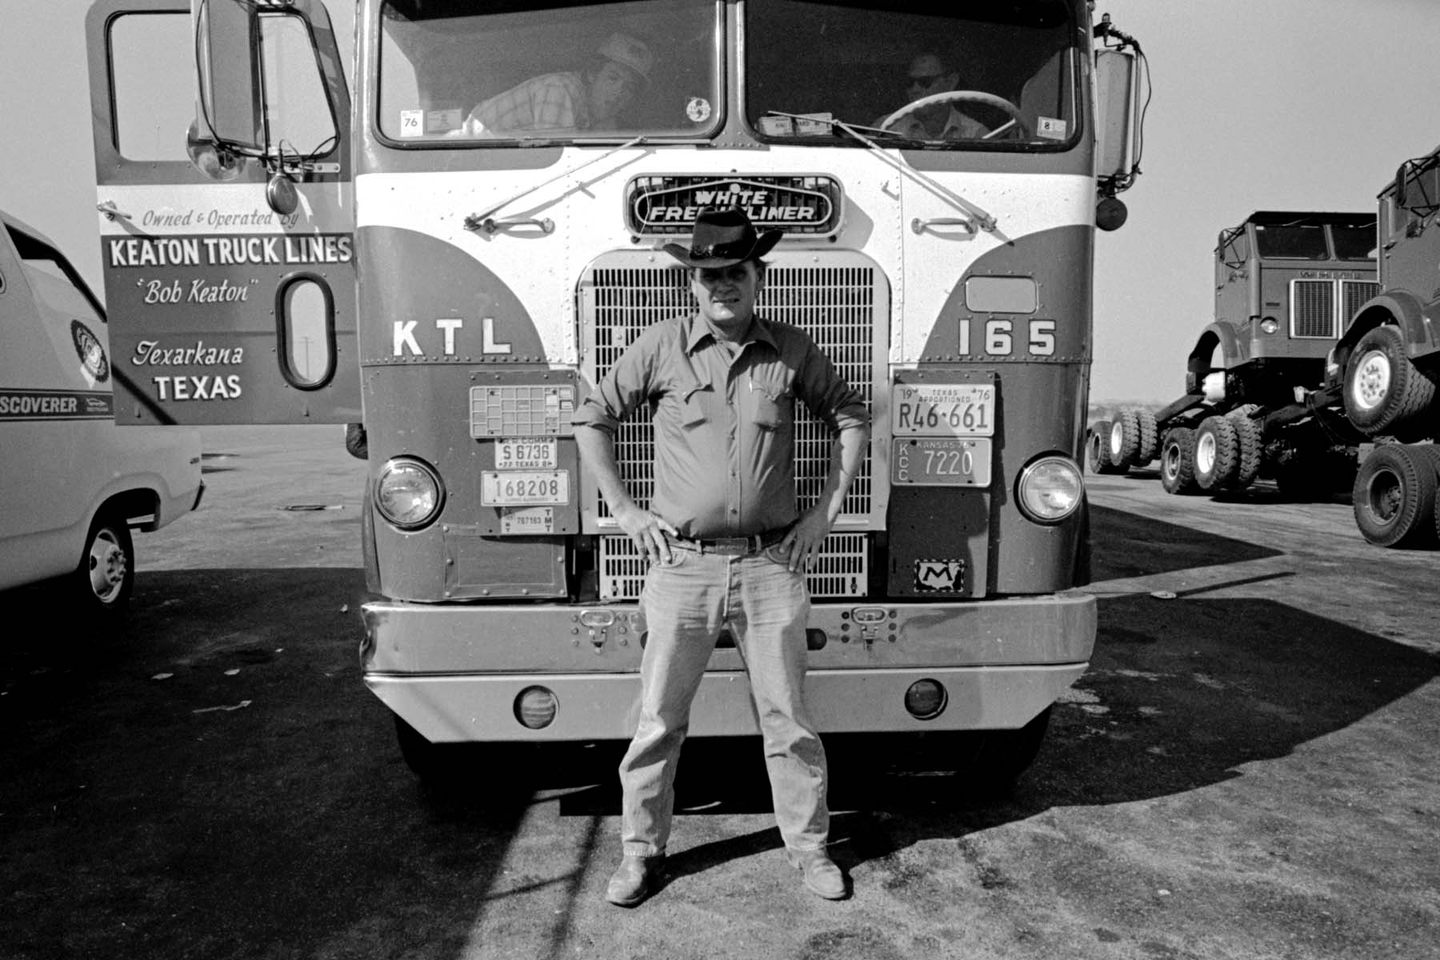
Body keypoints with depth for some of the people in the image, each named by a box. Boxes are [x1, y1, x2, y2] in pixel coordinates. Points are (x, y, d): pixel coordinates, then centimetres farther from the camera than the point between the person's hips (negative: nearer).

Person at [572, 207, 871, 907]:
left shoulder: (792, 351, 4)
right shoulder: (662, 347, 0)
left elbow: (850, 416, 16)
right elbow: (592, 416, 7)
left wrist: (826, 509, 7)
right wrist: (624, 510, 2)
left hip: (771, 567, 1)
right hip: (682, 566, 0)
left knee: (787, 717, 10)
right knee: (659, 720, 8)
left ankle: (810, 846, 28)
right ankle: (641, 851, 26)